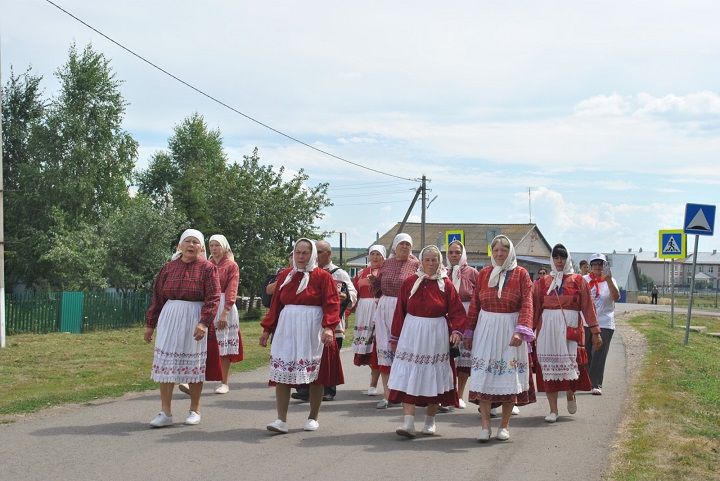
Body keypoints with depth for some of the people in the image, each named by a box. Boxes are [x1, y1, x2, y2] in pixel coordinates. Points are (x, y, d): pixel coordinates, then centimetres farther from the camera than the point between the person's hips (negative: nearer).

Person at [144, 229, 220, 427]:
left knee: (194, 364, 6)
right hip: (169, 319, 3)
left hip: (194, 320, -3)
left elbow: (213, 298, -10)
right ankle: (165, 413, 3)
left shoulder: (207, 268, -2)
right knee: (166, 364, -1)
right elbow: (157, 297, 11)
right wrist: (150, 324, 11)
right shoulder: (169, 268, 8)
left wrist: (204, 323, -21)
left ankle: (194, 410, 19)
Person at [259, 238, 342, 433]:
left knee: (315, 375, 4)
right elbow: (275, 304, 13)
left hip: (313, 331, -3)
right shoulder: (285, 275, 11)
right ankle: (281, 420, -3)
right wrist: (267, 329, 11)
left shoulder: (322, 276, -2)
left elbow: (332, 303, -9)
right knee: (282, 374, -4)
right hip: (286, 330, 3)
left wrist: (328, 327, -22)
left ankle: (313, 418, 18)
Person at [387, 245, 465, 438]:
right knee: (409, 378, -7)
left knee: (433, 378, 6)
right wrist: (394, 337, 7)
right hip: (411, 333, 0)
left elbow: (457, 311, 0)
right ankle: (408, 423, -10)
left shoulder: (446, 285, 1)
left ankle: (430, 421, 20)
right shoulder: (410, 282, 2)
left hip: (436, 336, 0)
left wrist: (456, 330, -17)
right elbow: (400, 311, 6)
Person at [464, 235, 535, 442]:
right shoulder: (483, 274, 7)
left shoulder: (521, 274, 1)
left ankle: (504, 425, 14)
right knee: (484, 376, -3)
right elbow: (474, 304, 9)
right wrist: (468, 332, 8)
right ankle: (485, 425, 2)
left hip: (510, 329, -1)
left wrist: (521, 330, -20)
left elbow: (527, 305, -7)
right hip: (486, 329, 1)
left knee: (509, 377, 2)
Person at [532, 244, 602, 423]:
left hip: (570, 326, -2)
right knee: (549, 366, 0)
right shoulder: (543, 282, 11)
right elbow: (535, 307, 10)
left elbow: (588, 306, 3)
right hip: (547, 326, 2)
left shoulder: (578, 281, 7)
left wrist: (595, 332, -1)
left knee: (570, 362, -8)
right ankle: (553, 410, 7)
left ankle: (570, 394, 25)